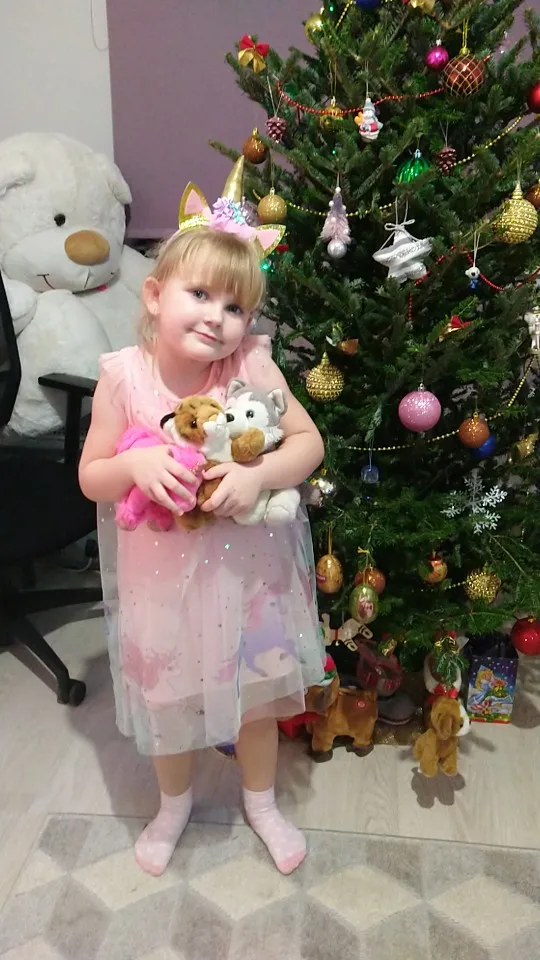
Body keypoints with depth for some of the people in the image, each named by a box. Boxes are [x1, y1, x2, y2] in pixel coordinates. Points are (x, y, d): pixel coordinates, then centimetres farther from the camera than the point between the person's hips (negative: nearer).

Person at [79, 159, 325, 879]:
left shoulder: (251, 366, -15)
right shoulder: (123, 376, -14)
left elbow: (310, 442, -11)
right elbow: (90, 478, -8)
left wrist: (258, 474, -29)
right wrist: (136, 464, -28)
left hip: (244, 568, 0)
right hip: (161, 573, 0)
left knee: (256, 692, 20)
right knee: (169, 697, 21)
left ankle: (261, 801, 51)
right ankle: (175, 803, 53)